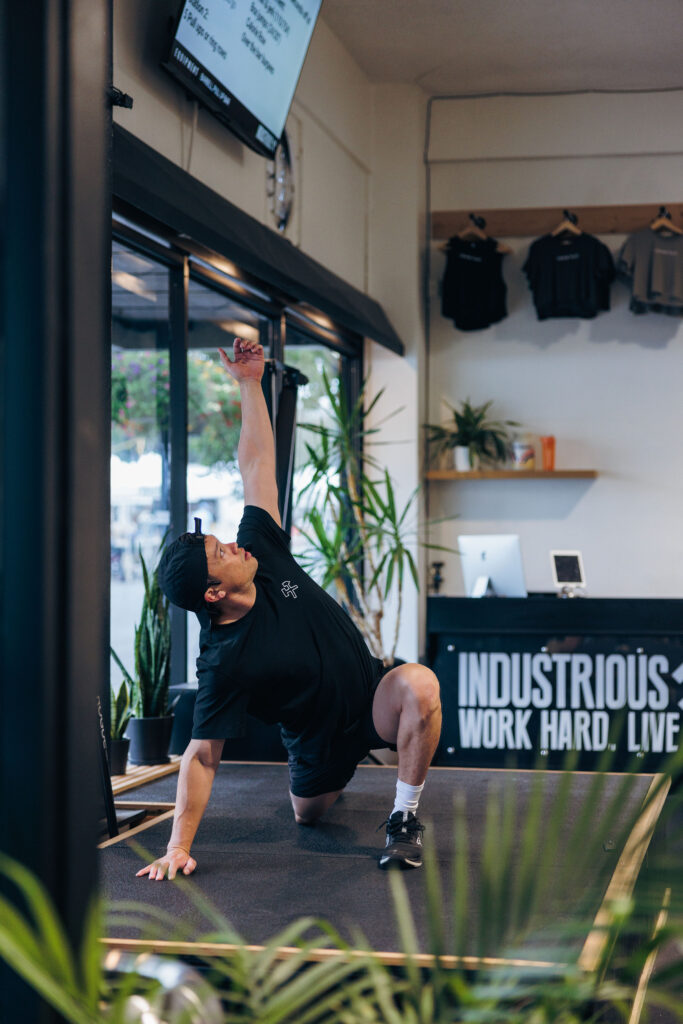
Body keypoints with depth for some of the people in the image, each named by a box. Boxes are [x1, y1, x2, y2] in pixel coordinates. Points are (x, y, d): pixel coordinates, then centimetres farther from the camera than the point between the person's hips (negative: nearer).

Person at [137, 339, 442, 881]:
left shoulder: (262, 552, -15)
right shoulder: (225, 662, -29)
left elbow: (257, 465, -10)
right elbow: (202, 756, -25)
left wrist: (250, 383, -15)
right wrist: (178, 846, -29)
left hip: (374, 697, 3)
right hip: (321, 732, -2)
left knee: (420, 684, -30)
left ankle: (405, 816, -10)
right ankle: (328, 775, 58)